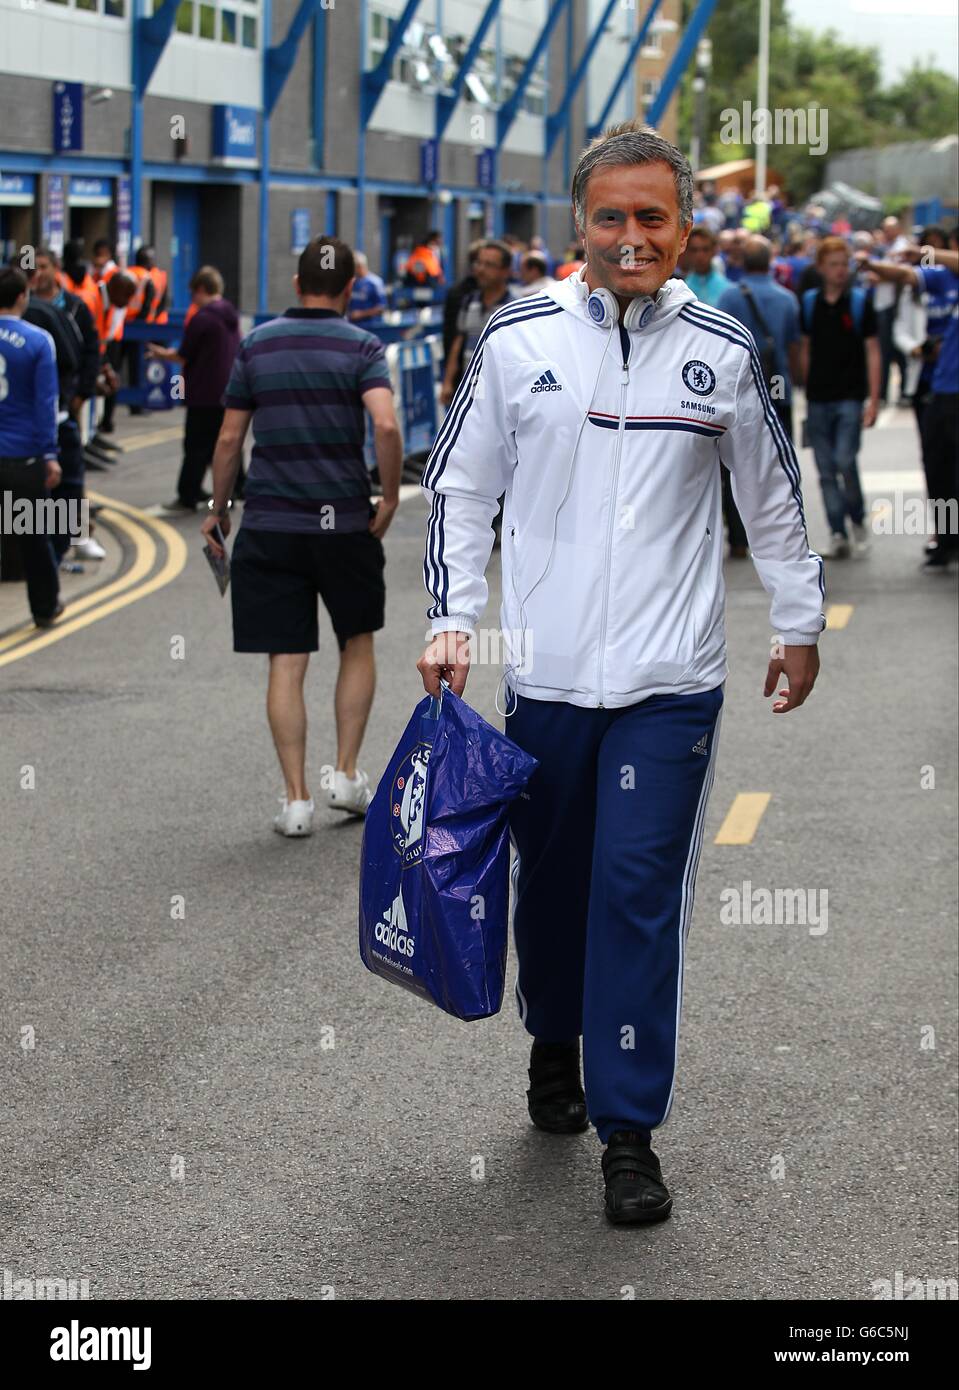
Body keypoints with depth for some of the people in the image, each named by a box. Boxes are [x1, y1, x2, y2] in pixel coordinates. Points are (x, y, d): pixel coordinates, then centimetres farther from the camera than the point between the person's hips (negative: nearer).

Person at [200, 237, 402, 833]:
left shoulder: (256, 345, 5)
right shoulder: (362, 347, -3)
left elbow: (229, 438, 5)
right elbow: (386, 426, -20)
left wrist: (218, 509, 17)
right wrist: (391, 497, -7)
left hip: (270, 526, 1)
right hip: (346, 522, -1)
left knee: (286, 663, 2)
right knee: (358, 642, 19)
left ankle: (297, 799, 1)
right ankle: (348, 775, 16)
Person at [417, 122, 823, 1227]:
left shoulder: (723, 352, 1)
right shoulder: (516, 339, 0)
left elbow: (773, 499, 14)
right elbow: (460, 488, 7)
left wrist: (800, 625, 19)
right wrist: (451, 621, 0)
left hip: (669, 680, -1)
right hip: (546, 672, 1)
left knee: (640, 895, -4)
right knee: (552, 876, 14)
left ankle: (629, 1133, 4)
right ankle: (554, 1043, 41)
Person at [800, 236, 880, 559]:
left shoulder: (859, 301, 0)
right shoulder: (808, 302, 7)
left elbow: (872, 351, 0)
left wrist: (873, 399, -6)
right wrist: (805, 392, 11)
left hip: (850, 397, -3)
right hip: (818, 399, 3)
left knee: (845, 460, -14)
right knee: (826, 471, 2)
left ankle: (857, 520, 8)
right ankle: (838, 534, 9)